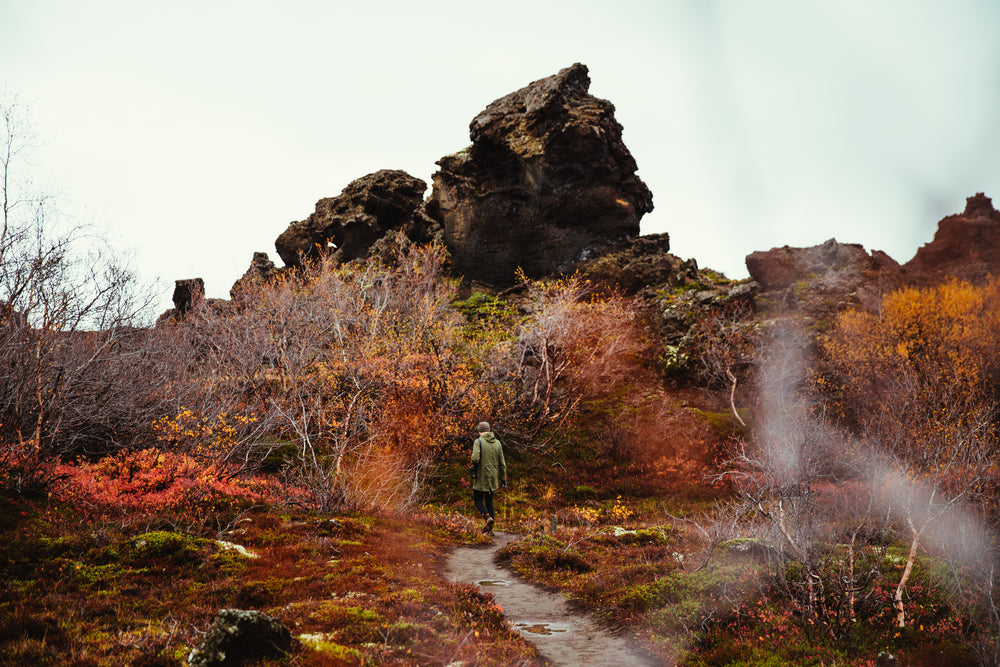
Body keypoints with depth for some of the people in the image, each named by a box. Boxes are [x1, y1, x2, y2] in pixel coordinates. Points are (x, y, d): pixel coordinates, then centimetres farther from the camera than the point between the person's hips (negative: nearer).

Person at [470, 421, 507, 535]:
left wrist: (474, 465, 1)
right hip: (493, 478, 5)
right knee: (489, 502, 13)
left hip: (481, 478, -5)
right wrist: (503, 479, 13)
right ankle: (490, 529, 10)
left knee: (478, 501, 9)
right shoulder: (497, 443, 5)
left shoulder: (478, 442, -10)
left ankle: (487, 517, -16)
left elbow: (475, 458, -23)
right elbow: (502, 463, 7)